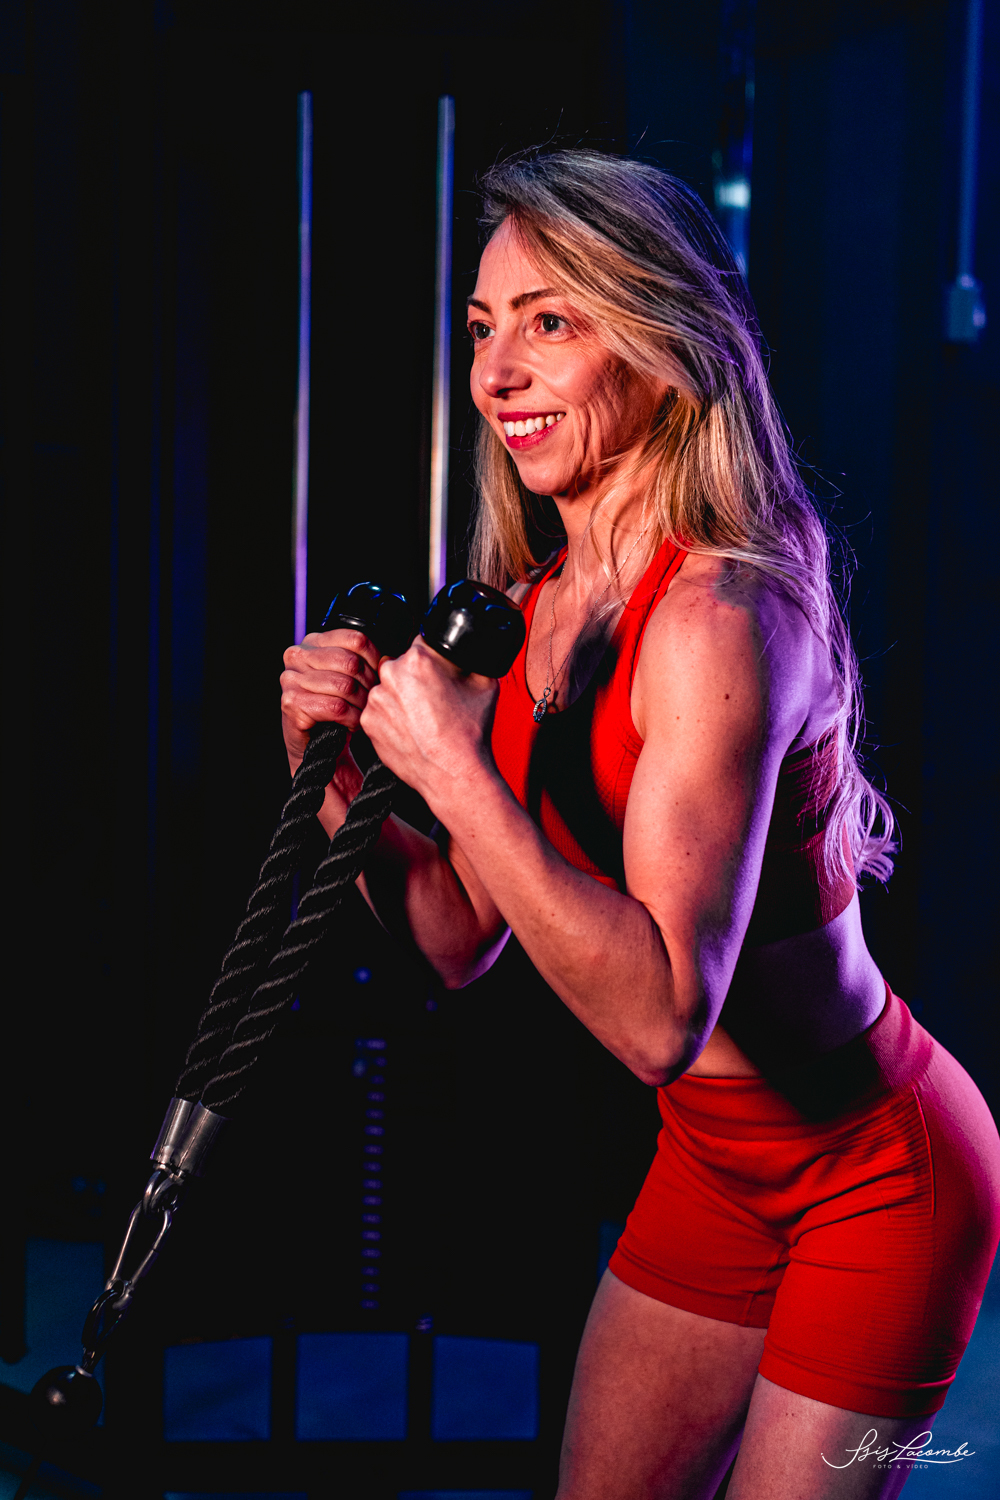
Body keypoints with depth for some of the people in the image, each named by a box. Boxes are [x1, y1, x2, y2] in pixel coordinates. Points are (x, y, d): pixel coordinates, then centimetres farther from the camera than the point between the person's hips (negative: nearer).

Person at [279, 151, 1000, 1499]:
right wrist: (341, 774, -11)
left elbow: (661, 1013, -34)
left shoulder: (722, 613, -27)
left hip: (877, 1173, -8)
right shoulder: (527, 613, -2)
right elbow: (460, 940, 3)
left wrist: (454, 768, -33)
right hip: (714, 1165, 8)